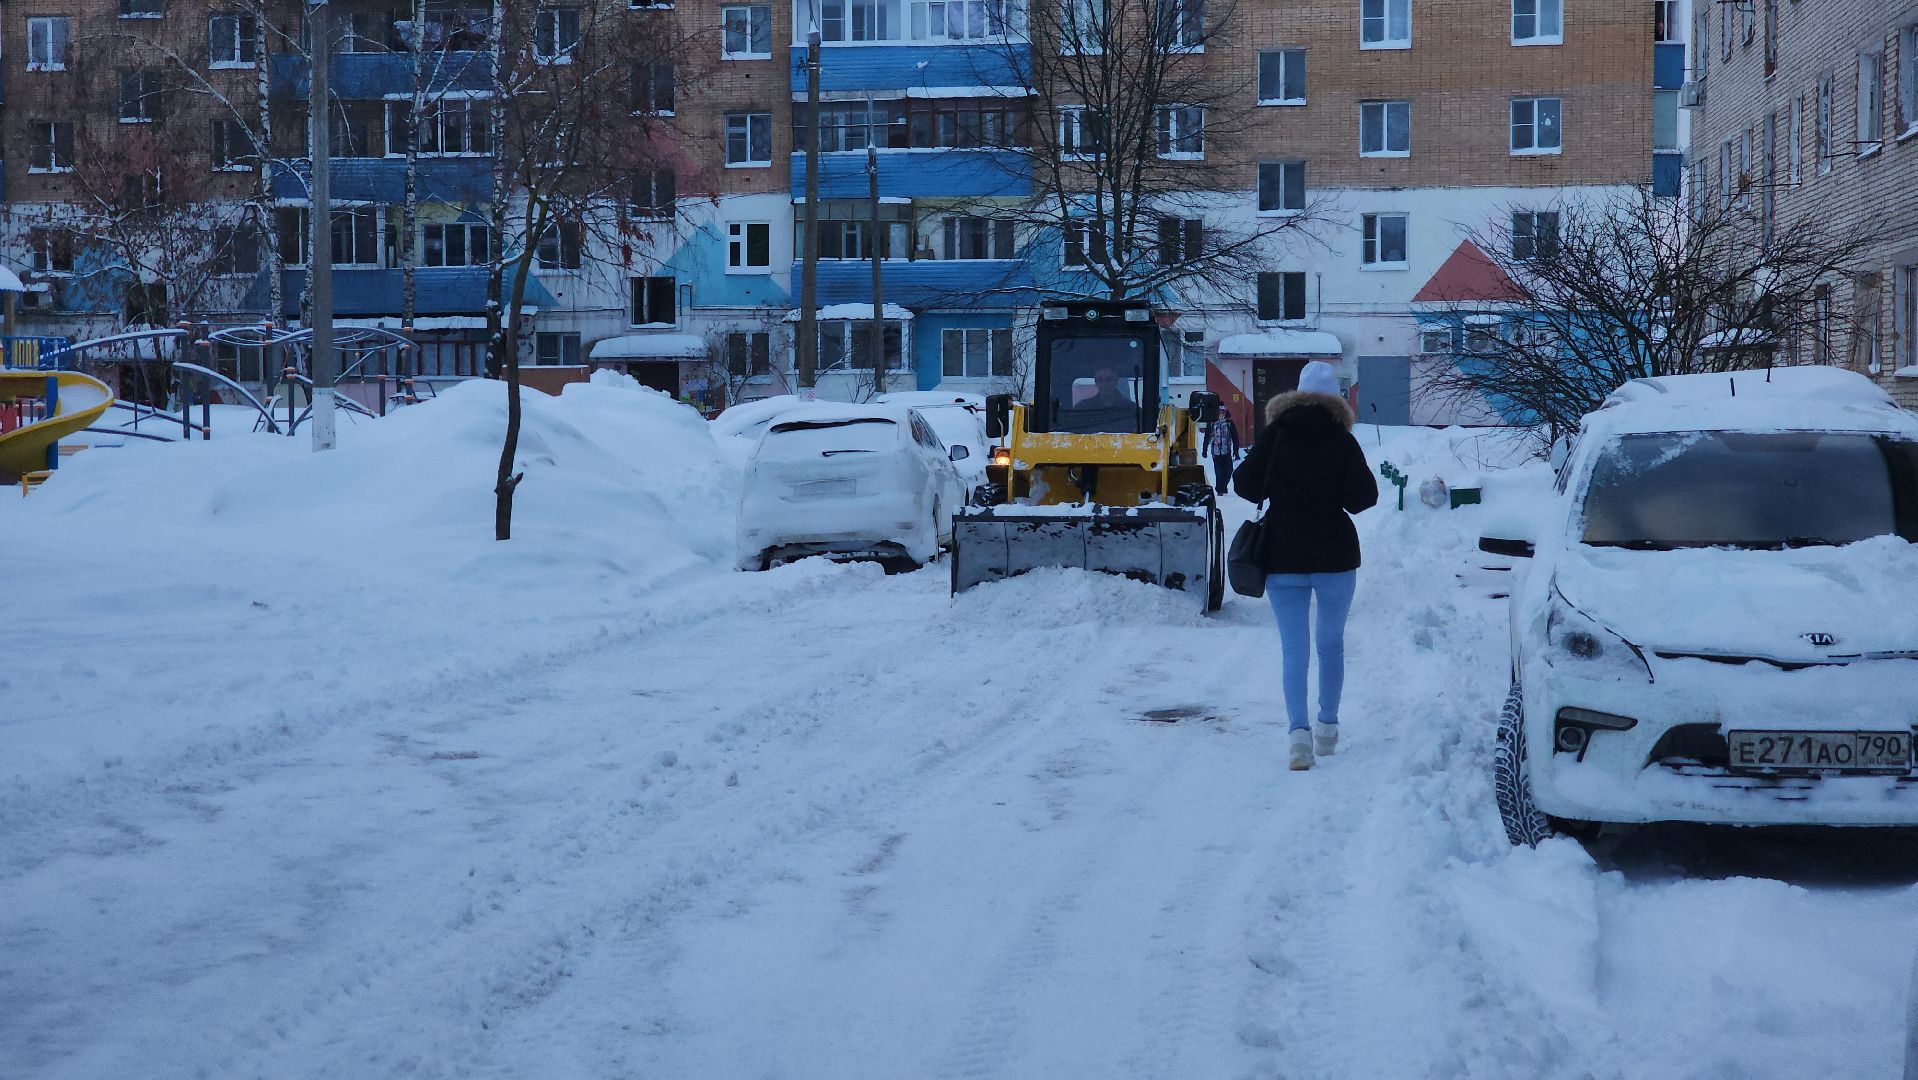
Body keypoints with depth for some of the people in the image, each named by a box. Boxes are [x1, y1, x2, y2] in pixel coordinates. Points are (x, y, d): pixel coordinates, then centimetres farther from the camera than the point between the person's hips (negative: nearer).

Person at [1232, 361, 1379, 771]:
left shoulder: (1274, 435, -3)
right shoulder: (1342, 440, -6)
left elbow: (1245, 486, -3)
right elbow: (1364, 495, -9)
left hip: (1283, 556, 0)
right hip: (1335, 554, 0)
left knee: (1293, 648, -2)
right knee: (1331, 643, 18)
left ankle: (1298, 729, -19)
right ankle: (1327, 727, 23)